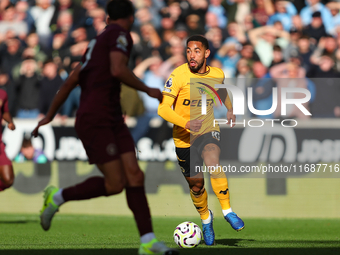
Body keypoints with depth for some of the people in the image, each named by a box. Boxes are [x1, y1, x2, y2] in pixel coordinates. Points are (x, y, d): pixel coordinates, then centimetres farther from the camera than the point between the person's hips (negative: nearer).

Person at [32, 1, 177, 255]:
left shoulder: (98, 41, 22)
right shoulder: (120, 34, -4)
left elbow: (71, 81, 24)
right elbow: (118, 70, -22)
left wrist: (49, 116, 28)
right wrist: (148, 90, -8)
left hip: (112, 120, 9)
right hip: (95, 121, -9)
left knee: (134, 175, -5)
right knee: (115, 184, -12)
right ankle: (58, 197, 7)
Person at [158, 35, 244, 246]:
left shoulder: (218, 74, -5)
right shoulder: (179, 75, -18)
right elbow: (163, 108, -24)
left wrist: (230, 110, 7)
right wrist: (186, 123, -39)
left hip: (209, 130, 1)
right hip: (184, 137, -1)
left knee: (213, 162, -31)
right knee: (196, 185, 8)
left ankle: (227, 211, -18)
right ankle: (205, 218, 39)